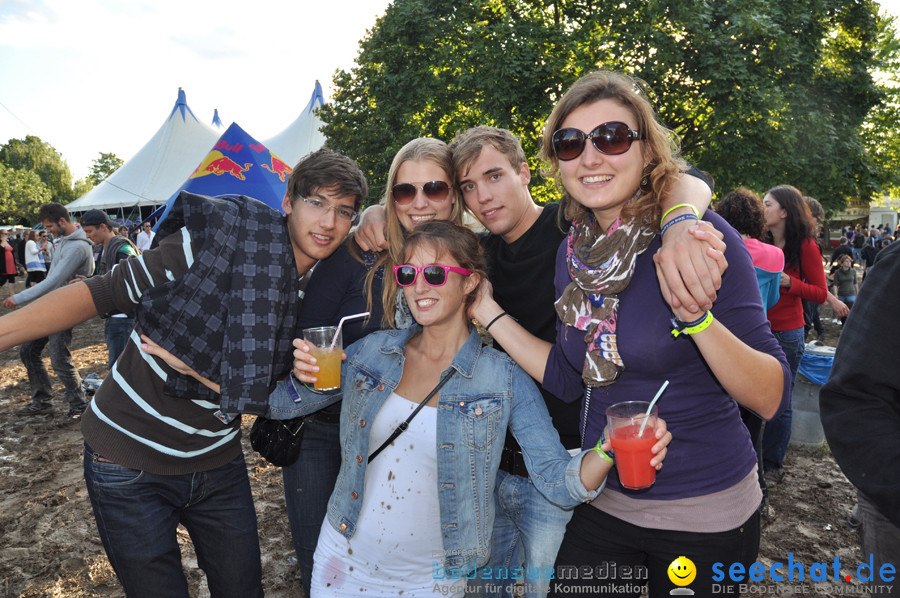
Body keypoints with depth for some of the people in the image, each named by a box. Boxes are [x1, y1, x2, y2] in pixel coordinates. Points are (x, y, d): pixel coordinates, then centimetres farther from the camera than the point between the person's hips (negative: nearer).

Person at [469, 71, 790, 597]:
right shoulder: (575, 249, -3)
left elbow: (771, 397, -20)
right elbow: (568, 379, 1)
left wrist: (695, 314, -36)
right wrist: (487, 311, -3)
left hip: (705, 515, -4)